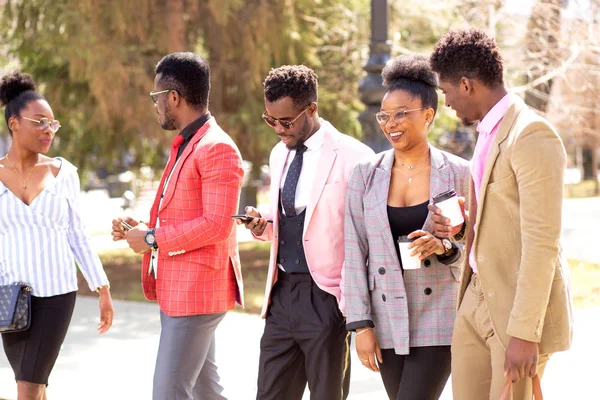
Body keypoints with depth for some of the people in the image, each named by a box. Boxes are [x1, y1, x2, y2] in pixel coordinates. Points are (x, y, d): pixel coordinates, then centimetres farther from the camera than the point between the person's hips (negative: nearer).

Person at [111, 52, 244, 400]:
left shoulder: (217, 149, -15)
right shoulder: (186, 145, 17)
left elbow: (216, 225, -22)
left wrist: (153, 239, -15)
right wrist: (141, 230, 9)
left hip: (196, 291, -10)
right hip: (177, 289, 10)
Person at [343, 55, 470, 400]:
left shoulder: (459, 173, -1)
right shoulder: (366, 174, 3)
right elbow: (355, 254, 2)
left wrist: (444, 246, -18)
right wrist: (361, 325, -2)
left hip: (438, 322, -3)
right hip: (387, 322, 3)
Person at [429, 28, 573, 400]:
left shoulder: (532, 135, -17)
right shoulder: (490, 132, 13)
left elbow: (542, 242, -22)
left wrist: (524, 333, -23)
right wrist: (463, 226, 4)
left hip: (522, 306, -9)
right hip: (480, 298, 9)